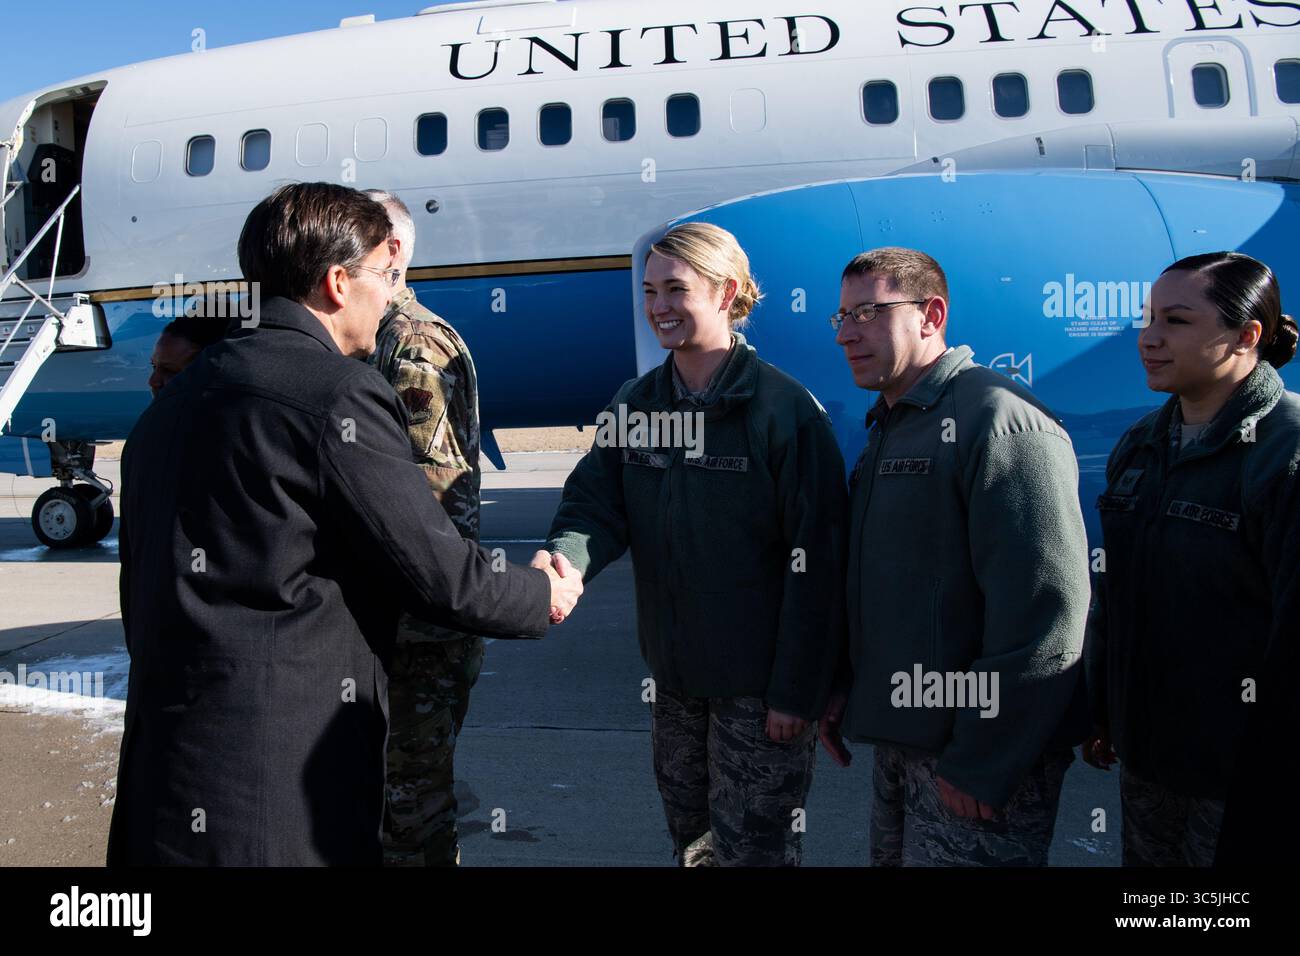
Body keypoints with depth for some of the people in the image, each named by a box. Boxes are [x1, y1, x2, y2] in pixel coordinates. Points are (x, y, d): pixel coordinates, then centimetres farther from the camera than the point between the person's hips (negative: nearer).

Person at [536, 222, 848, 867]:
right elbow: (597, 502, -4)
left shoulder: (785, 410, -15)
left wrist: (797, 690, -16)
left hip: (760, 684, -5)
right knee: (690, 837, 23)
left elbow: (815, 562, -16)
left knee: (752, 848, 8)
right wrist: (568, 557, -28)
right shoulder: (634, 405, 3)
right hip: (672, 671, 6)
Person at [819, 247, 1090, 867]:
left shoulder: (1000, 420, -18)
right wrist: (842, 687, 13)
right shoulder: (888, 427, 13)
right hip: (901, 737, 9)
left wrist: (980, 766, -21)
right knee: (891, 857, 21)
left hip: (980, 759, -9)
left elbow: (1042, 610, -24)